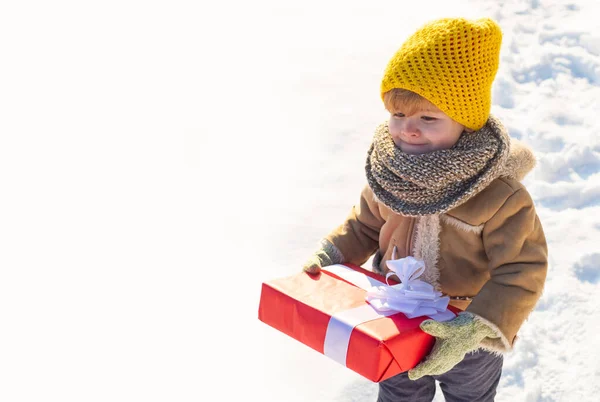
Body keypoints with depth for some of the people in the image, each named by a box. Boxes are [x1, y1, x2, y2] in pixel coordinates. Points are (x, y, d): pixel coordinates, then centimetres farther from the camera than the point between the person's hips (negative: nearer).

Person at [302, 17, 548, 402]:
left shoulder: (499, 194, -32)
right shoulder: (391, 173, -15)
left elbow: (522, 272, -27)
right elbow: (365, 225, 3)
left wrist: (478, 329, -37)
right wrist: (327, 260, -9)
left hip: (471, 338, -3)